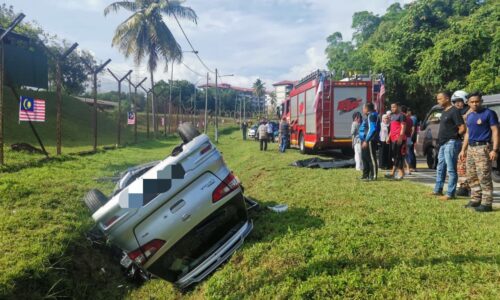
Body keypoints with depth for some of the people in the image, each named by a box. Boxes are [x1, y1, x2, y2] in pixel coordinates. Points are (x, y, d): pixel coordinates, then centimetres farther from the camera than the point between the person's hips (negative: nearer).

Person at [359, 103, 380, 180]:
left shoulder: (372, 116, -12)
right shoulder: (367, 116, 19)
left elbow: (372, 129, -21)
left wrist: (366, 140, -23)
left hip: (369, 141, -11)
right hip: (365, 140, 11)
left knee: (371, 158, -6)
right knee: (364, 157, 16)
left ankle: (373, 176, -1)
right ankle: (366, 175, 25)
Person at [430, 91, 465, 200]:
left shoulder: (454, 111, -13)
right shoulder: (444, 111, 16)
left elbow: (462, 128, -17)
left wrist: (453, 136, -8)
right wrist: (440, 138, 13)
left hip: (451, 143, -10)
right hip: (443, 144, 10)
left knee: (451, 169, -4)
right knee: (440, 168, 16)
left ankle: (450, 194, 1)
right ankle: (438, 190, 26)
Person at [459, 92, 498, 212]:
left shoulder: (489, 113, -6)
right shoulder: (469, 116, 15)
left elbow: (495, 131, -9)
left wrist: (494, 150, -17)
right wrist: (463, 150, 18)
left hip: (483, 147, -8)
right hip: (471, 148, 8)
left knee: (484, 177, -9)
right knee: (472, 176, 10)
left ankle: (486, 203, -6)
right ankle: (476, 200, 19)